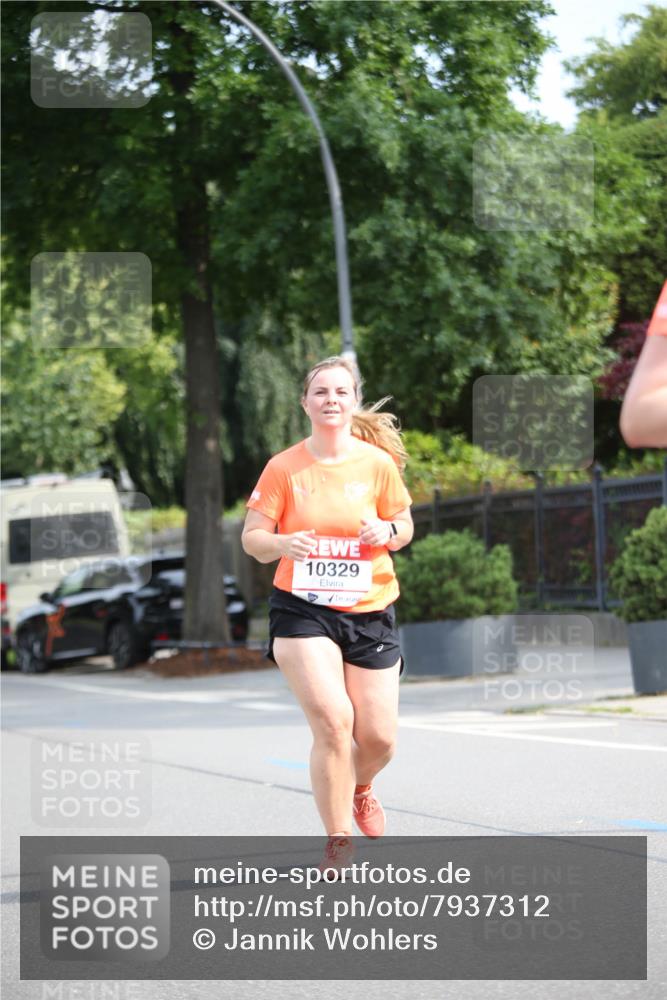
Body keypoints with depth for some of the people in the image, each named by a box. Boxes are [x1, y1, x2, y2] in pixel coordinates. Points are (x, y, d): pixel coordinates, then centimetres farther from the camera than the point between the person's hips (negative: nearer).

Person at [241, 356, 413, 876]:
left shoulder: (378, 463, -1)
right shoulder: (283, 468, -4)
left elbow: (405, 527, 10)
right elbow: (252, 537, -1)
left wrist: (387, 532, -13)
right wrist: (282, 543, -23)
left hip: (370, 612, 2)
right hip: (302, 609, -2)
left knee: (379, 738, 2)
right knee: (332, 720, -19)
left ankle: (359, 787, 41)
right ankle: (339, 842, -3)